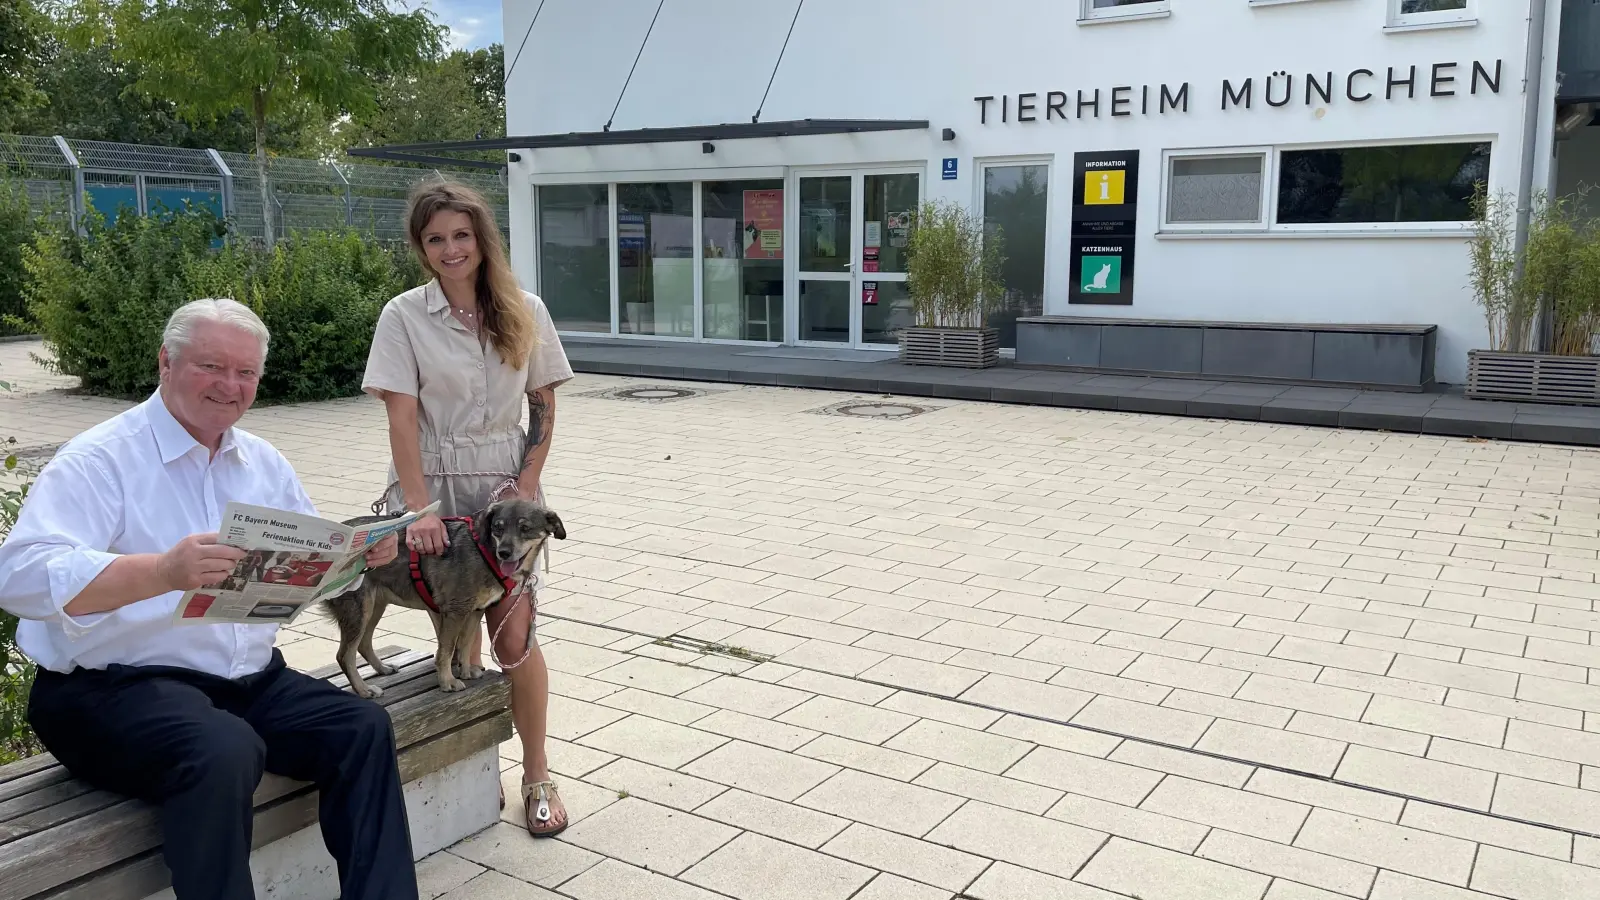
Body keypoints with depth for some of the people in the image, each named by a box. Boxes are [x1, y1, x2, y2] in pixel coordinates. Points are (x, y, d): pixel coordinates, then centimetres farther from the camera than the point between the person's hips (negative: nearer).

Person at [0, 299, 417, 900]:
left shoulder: (262, 462, 13)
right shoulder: (100, 459, -9)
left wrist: (361, 553, -8)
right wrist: (163, 571, -40)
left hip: (251, 679, 7)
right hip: (114, 686, -6)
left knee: (363, 727, -15)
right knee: (222, 751, -35)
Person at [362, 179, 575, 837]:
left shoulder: (525, 313, 2)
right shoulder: (404, 316, -4)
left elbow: (544, 407, 7)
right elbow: (402, 418, -9)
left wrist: (527, 482, -4)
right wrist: (419, 509, -16)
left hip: (506, 486, 1)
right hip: (436, 485, -1)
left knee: (514, 637, -2)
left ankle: (537, 774, 15)